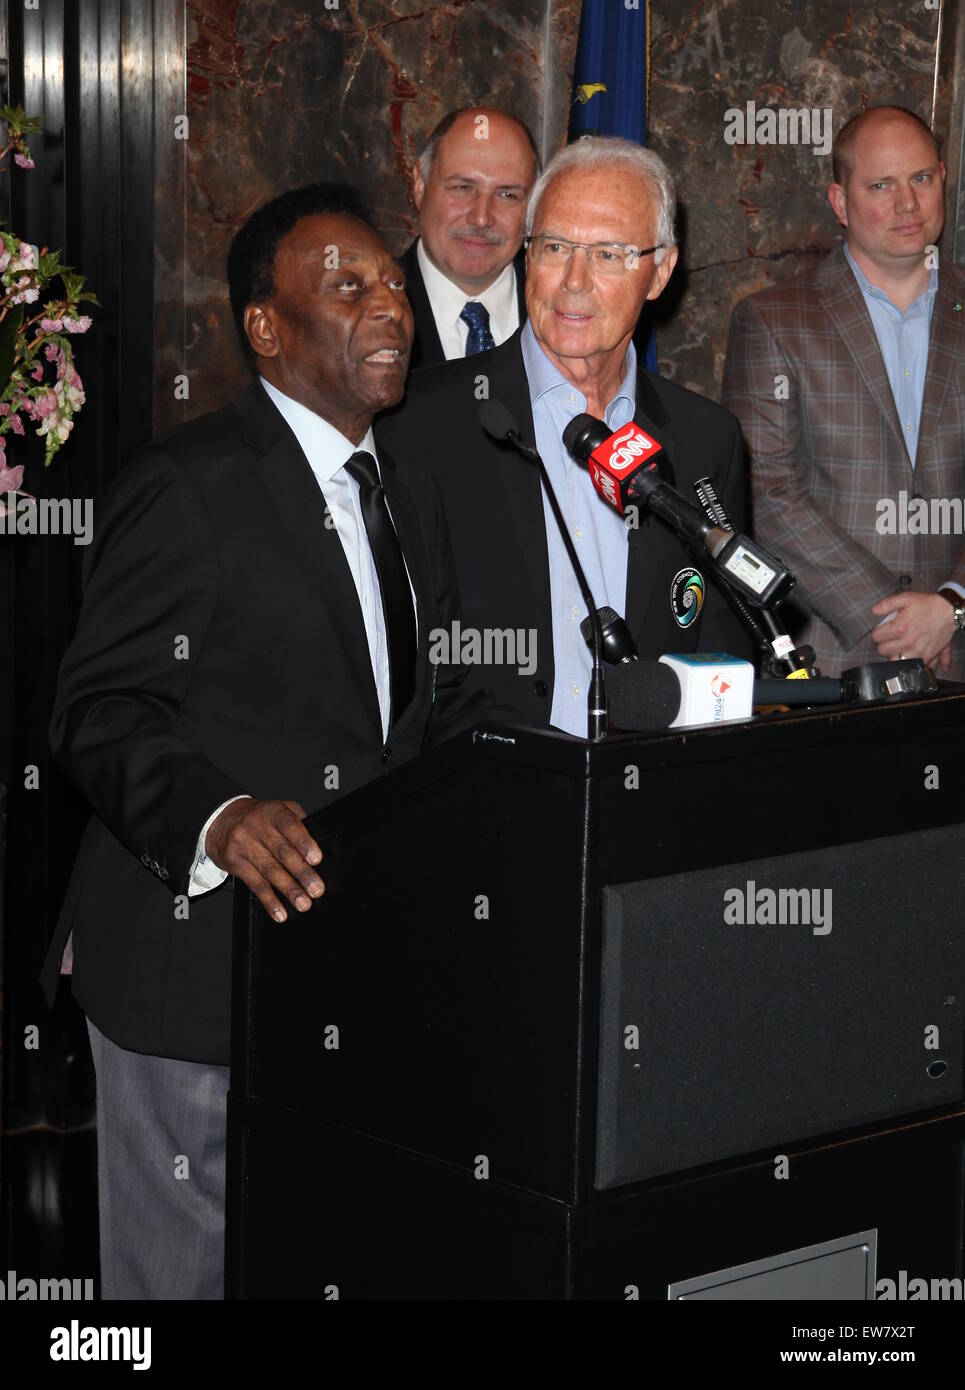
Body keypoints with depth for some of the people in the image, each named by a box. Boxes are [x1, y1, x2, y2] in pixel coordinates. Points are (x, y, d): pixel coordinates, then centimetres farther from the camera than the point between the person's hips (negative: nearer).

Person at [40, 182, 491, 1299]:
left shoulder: (408, 504, 17)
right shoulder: (188, 486, -10)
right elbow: (100, 713, -15)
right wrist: (219, 817, -32)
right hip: (198, 966, -7)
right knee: (183, 1272, 1)